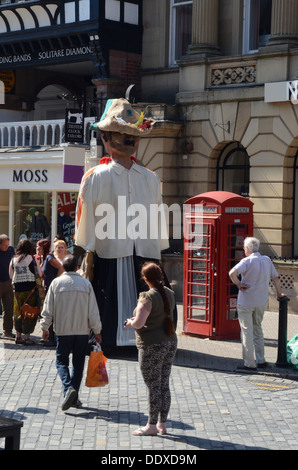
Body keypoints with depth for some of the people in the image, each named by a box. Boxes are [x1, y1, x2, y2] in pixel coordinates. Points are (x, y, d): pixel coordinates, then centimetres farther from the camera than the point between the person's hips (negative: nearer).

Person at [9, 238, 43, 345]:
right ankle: (27, 338, 2)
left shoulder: (13, 260, 5)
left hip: (17, 289, 4)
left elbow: (11, 275, 13)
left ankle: (18, 337, 19)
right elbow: (39, 274, -6)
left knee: (18, 312, 14)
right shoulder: (30, 258, -8)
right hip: (30, 288, -4)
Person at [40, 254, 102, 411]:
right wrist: (97, 331, 8)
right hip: (82, 330, 1)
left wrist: (45, 328, 10)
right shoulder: (86, 284, -3)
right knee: (78, 363, 12)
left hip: (63, 330, -1)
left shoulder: (56, 283, -4)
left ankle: (68, 388, -17)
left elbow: (48, 308, -1)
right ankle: (74, 397, 15)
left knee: (61, 361, 8)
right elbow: (93, 310, -1)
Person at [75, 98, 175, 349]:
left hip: (145, 258, 3)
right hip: (108, 260, -3)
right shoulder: (96, 178, 4)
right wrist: (88, 264, -1)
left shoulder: (150, 179, 11)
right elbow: (87, 225, 3)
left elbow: (157, 225, 13)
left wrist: (157, 260, 8)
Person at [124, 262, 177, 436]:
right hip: (170, 343, 8)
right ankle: (162, 424, 20)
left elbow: (139, 323, -24)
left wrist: (130, 322, -1)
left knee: (154, 387, -1)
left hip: (152, 346, -8)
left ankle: (152, 425, 7)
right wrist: (137, 319, 20)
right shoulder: (170, 294, 7)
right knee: (164, 385, 12)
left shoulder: (148, 297, -18)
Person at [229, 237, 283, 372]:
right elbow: (275, 278, 14)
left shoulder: (247, 261, -14)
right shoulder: (267, 260, 4)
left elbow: (232, 273, -29)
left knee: (247, 331, 0)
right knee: (257, 329, 20)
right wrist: (279, 293, 27)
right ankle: (261, 360, 23)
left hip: (246, 301, -6)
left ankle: (250, 364, 1)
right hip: (261, 302, 6)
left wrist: (238, 284, -13)